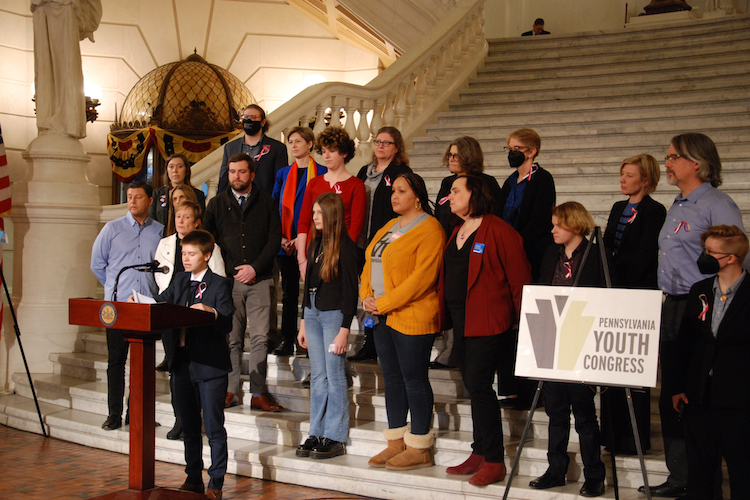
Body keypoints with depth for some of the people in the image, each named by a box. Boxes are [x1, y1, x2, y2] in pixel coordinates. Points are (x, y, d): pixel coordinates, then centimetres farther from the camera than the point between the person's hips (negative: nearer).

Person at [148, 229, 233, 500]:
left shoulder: (220, 284, -6)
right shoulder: (179, 281, 14)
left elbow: (227, 323, -13)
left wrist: (210, 311, -31)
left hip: (210, 365, -6)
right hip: (183, 363, 7)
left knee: (214, 427, 0)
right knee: (189, 425, 15)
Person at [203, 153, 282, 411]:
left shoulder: (266, 202, 8)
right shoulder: (217, 204, 11)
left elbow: (275, 239, 2)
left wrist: (255, 267, -8)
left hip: (259, 280, -1)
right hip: (228, 280, 1)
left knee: (260, 337, -4)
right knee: (231, 338, 4)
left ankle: (258, 393, 0)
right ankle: (231, 391, 10)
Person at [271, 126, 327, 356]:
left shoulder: (322, 173, -1)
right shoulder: (283, 173, 14)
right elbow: (274, 206, 13)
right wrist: (279, 236, -1)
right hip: (286, 242, 4)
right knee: (289, 292, 7)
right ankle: (288, 341, 12)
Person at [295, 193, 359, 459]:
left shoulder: (346, 247, -11)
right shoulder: (315, 244, 11)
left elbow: (350, 291, -13)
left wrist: (344, 330, -16)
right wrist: (303, 323, 16)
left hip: (334, 314, -7)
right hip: (312, 312, 7)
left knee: (335, 377, -1)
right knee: (317, 377, 10)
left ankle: (335, 437, 6)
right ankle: (316, 434, 16)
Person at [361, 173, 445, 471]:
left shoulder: (429, 230, -10)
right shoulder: (389, 228, 18)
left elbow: (422, 276, -19)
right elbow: (369, 264, 18)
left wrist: (385, 302, -17)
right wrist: (367, 297, 0)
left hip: (411, 316, -9)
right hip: (383, 316, 9)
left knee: (414, 379, -3)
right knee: (392, 377, 12)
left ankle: (420, 449, 7)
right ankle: (396, 443, 21)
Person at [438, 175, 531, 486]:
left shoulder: (497, 231, -11)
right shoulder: (457, 233, 15)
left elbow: (519, 277, -12)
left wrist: (523, 320, -11)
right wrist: (443, 315, 13)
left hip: (486, 321, -9)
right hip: (460, 321, 9)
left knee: (479, 385, -10)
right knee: (473, 387, 12)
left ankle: (494, 461, -1)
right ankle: (479, 454, 21)